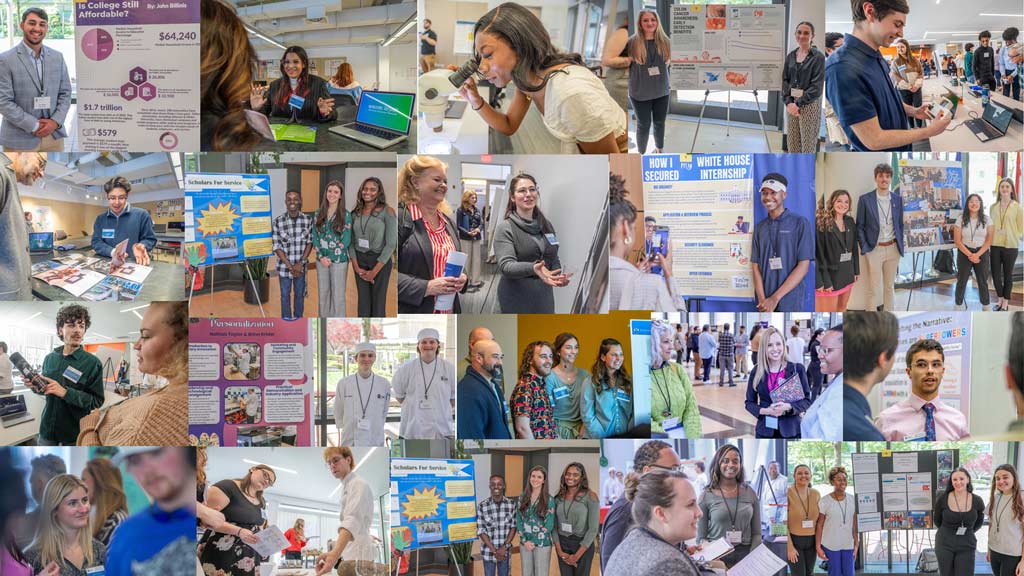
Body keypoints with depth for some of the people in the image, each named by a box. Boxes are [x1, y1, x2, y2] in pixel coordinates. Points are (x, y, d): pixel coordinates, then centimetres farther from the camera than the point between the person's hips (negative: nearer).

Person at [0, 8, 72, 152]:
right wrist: (34, 125, -14)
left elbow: (65, 93, 10)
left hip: (54, 134, 4)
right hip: (20, 140, -4)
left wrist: (55, 121, -7)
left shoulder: (57, 57, 9)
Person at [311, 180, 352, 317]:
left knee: (338, 295, 2)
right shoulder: (318, 213, 5)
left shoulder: (345, 215, -6)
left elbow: (346, 240, -9)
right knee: (323, 293, 11)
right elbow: (314, 236, 2)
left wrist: (329, 256, -13)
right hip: (321, 260, 4)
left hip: (339, 260, -4)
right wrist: (321, 256, -11)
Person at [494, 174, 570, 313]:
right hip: (517, 300, -5)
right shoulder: (505, 228, -7)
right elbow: (505, 265, -20)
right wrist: (533, 268, -39)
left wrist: (560, 276, -2)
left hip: (545, 297, 5)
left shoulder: (547, 225, 11)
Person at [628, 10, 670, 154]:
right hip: (640, 92, -4)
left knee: (660, 123, 17)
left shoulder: (664, 41, 0)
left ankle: (659, 151, 38)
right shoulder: (632, 42, -11)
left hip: (661, 90, 4)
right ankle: (642, 154, 24)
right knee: (643, 125, 7)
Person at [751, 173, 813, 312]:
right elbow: (756, 266, 8)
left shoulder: (800, 223, -1)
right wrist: (762, 299, -9)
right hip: (765, 304, 3)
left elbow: (803, 266, -7)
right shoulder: (759, 228, 11)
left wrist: (775, 298, -12)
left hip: (789, 303, -3)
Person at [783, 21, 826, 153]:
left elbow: (816, 86, -12)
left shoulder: (818, 57, -7)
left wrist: (798, 103, -15)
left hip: (809, 104, -5)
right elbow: (785, 80, 8)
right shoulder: (790, 56, 9)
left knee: (808, 145, -1)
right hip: (792, 104, 5)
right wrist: (788, 102, -7)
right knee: (792, 143, 9)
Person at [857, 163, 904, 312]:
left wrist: (901, 246, 6)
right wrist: (865, 248, -8)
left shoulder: (898, 199, 5)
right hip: (874, 249, -3)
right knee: (874, 290, -1)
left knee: (890, 287, 11)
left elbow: (900, 224, 13)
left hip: (893, 248, 3)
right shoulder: (865, 199, -5)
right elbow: (860, 226, -2)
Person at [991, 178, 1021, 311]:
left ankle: (1006, 302, 17)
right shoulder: (993, 207, 6)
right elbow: (990, 225, 10)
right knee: (995, 274, 5)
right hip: (995, 245, 3)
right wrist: (989, 241, 1)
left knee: (1008, 275, 6)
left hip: (1010, 246, -3)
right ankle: (1000, 299, 26)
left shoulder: (1017, 207, -3)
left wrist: (1012, 238, -9)